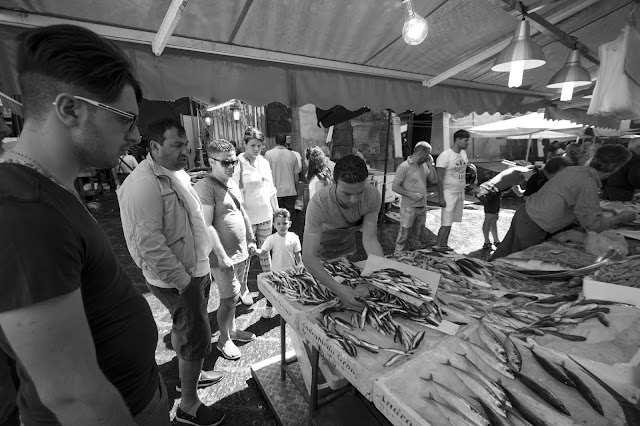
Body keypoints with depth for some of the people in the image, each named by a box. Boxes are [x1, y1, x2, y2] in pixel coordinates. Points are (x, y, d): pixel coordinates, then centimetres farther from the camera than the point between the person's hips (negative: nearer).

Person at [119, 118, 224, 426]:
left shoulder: (177, 174, 8)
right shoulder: (143, 185, -23)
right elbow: (149, 245, -26)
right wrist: (183, 281, -20)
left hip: (196, 269, 9)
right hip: (178, 279, -9)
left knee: (184, 328, 26)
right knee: (197, 338, 6)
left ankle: (189, 375, 49)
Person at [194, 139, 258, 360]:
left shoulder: (233, 183, 10)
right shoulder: (205, 187, -17)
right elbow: (206, 226, -21)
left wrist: (250, 240, 19)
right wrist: (222, 256, -20)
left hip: (241, 252, 8)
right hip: (223, 256, -7)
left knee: (233, 295, 19)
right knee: (230, 298, 4)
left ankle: (232, 329, 38)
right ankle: (223, 340, 25)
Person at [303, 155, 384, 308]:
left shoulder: (373, 195, -33)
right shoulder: (318, 203, -43)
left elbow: (370, 239, -29)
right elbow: (308, 257, -46)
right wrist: (338, 289, -56)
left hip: (347, 244, 3)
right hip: (321, 247, -3)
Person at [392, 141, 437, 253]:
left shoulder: (424, 165, 8)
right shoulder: (404, 167, -13)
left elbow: (434, 180, 7)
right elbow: (395, 187, -14)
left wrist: (431, 165, -3)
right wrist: (411, 194, -20)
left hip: (422, 207, 7)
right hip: (409, 208, -7)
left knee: (418, 235, 18)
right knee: (404, 235, 0)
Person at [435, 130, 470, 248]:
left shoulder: (463, 154, 10)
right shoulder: (445, 156, -14)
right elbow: (440, 178, -16)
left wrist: (463, 191, 18)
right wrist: (440, 197, -19)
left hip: (460, 192, 8)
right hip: (449, 193, -7)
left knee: (450, 221, 12)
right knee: (446, 223, -9)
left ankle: (444, 245, 21)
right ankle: (437, 247, -1)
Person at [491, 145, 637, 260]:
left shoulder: (573, 169, 7)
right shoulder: (588, 185, -18)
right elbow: (594, 225, -12)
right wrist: (622, 218, 3)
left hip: (524, 213, 8)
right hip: (533, 228, -8)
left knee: (505, 251, 19)